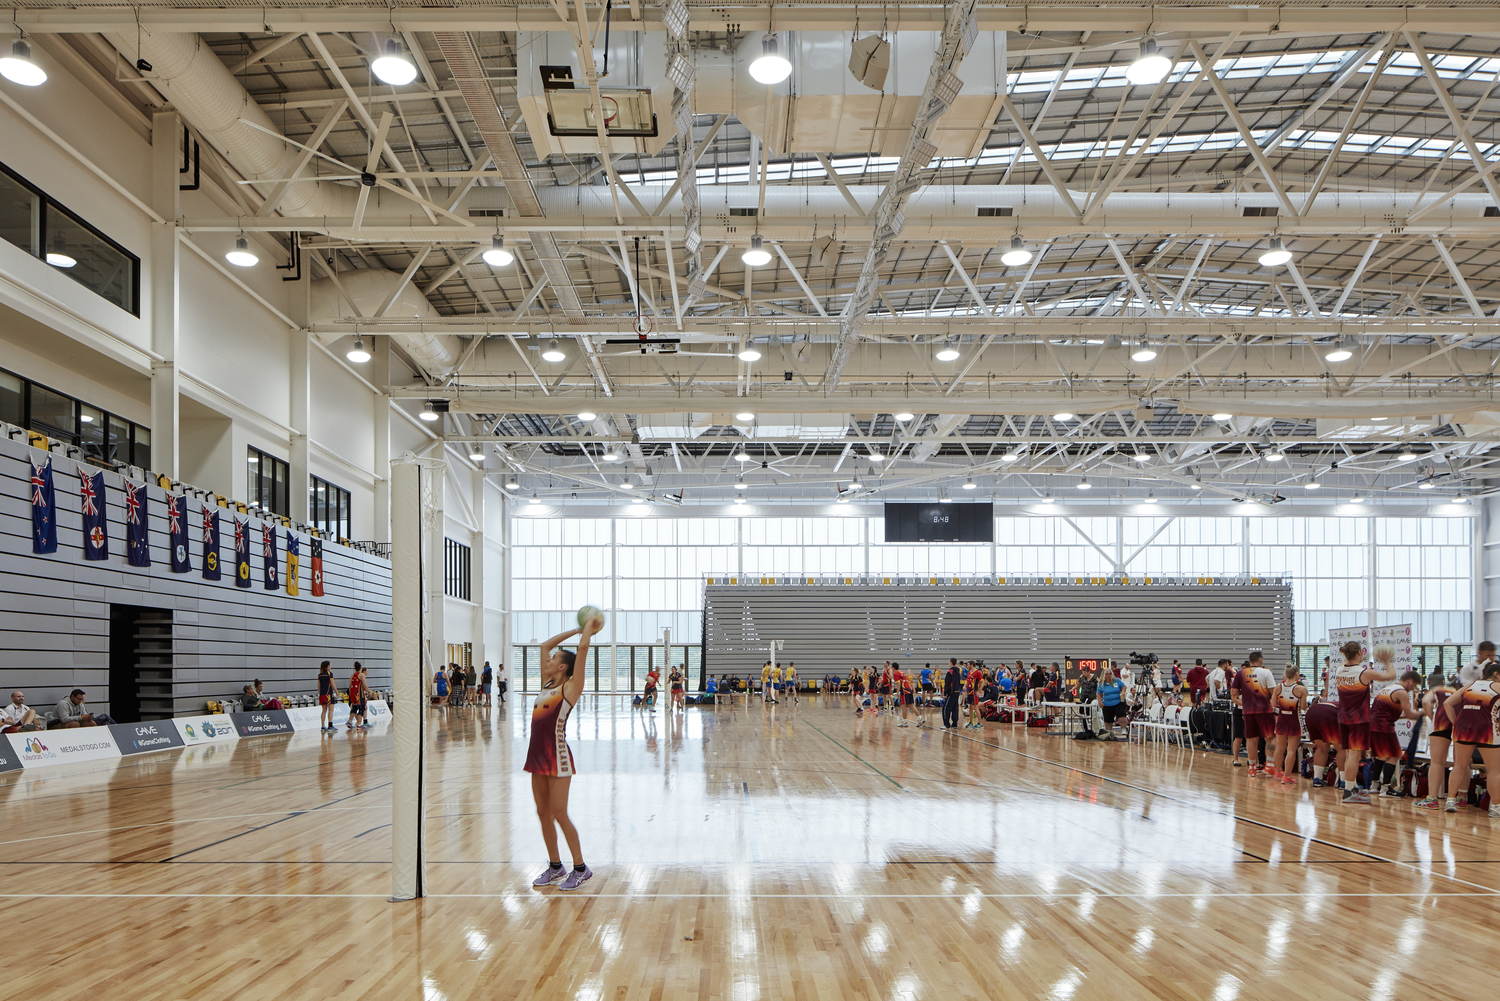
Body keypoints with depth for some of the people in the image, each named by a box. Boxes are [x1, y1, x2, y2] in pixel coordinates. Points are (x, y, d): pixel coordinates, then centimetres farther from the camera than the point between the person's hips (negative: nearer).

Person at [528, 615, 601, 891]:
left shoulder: (570, 687, -7)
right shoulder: (548, 684, 13)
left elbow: (582, 649, -15)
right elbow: (546, 645, 20)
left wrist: (590, 629, 0)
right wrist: (576, 629, 21)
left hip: (558, 756, -8)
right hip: (538, 754, 8)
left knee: (559, 814, -6)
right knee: (543, 813, 10)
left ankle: (581, 868, 3)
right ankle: (555, 866, 20)